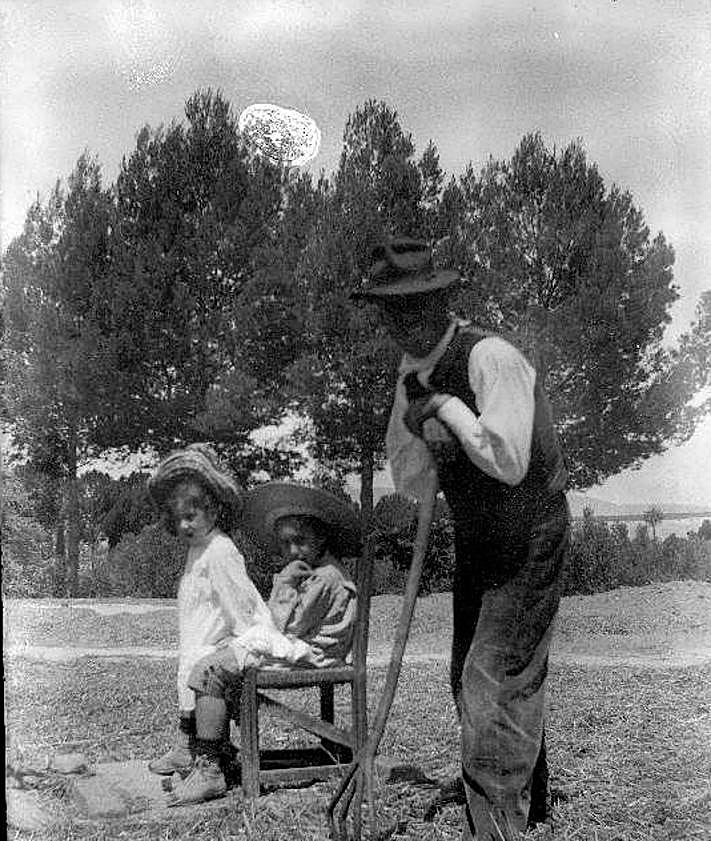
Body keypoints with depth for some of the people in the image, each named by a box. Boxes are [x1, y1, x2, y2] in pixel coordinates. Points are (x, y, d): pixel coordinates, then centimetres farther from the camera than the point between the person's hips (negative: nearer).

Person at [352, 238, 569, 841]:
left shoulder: (492, 358, -20)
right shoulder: (411, 376, 5)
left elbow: (508, 462, -31)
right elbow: (407, 484, 6)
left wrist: (447, 407, -21)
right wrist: (419, 427, -13)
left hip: (528, 545, -8)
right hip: (475, 543, 9)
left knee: (493, 683, -12)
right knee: (469, 681, 16)